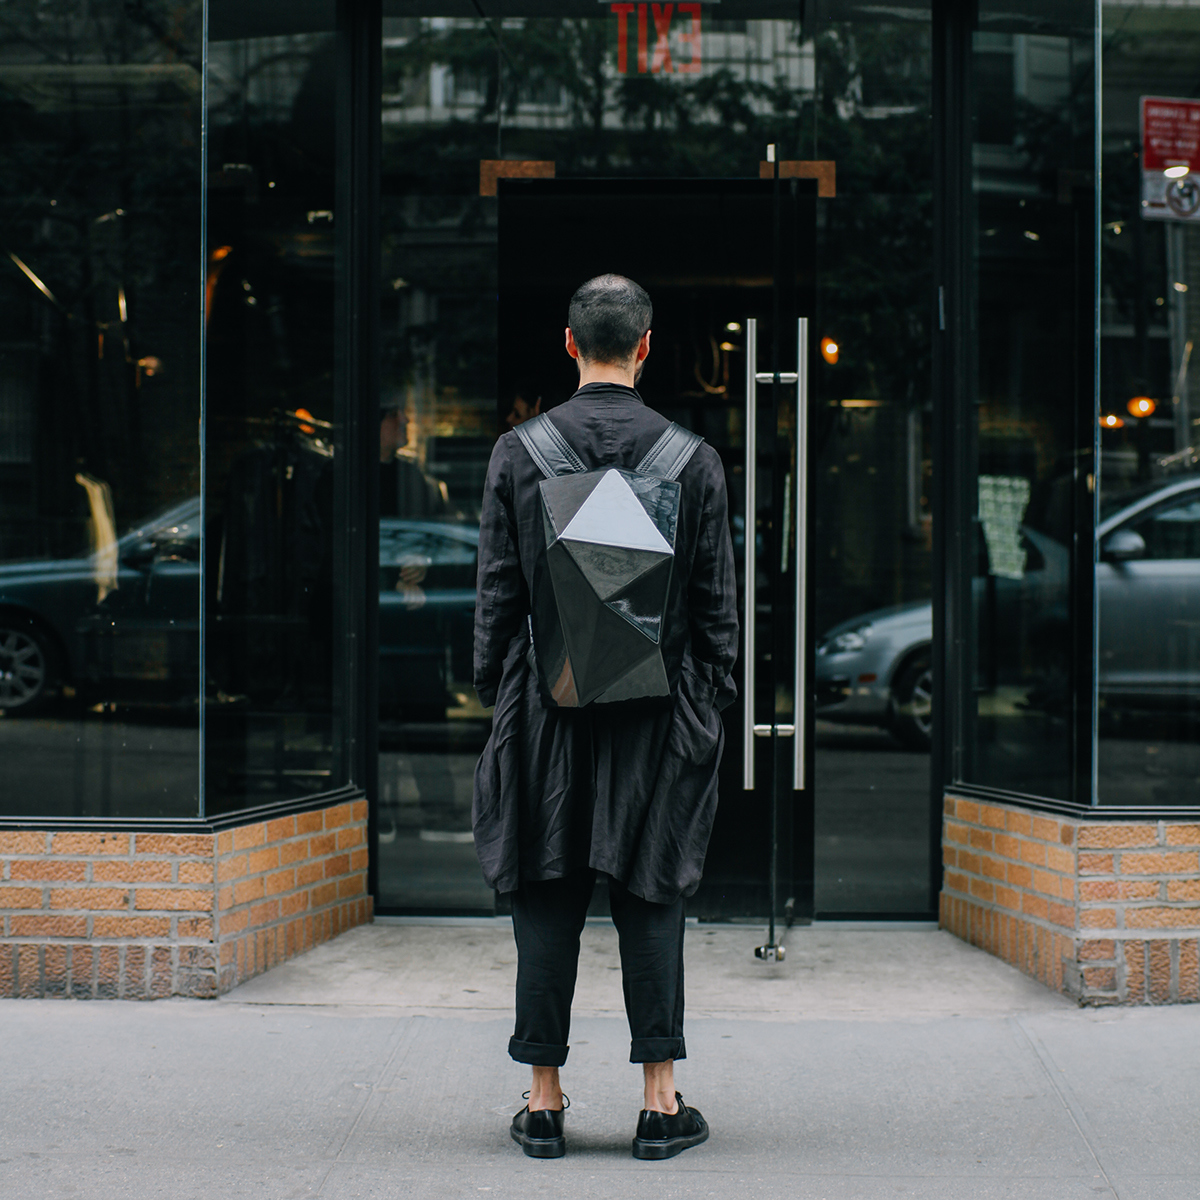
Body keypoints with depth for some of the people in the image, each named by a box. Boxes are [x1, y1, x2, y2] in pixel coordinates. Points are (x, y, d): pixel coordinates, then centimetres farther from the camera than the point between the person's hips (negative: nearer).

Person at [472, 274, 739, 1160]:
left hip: (546, 707, 0)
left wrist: (496, 690, 10)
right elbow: (717, 600, 2)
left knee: (547, 900, 6)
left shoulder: (519, 452, -2)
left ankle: (545, 1103, 12)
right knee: (652, 900, 5)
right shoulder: (692, 457, -2)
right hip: (659, 712, 0)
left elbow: (497, 591, 1)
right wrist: (714, 701, 11)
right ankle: (660, 1102, 9)